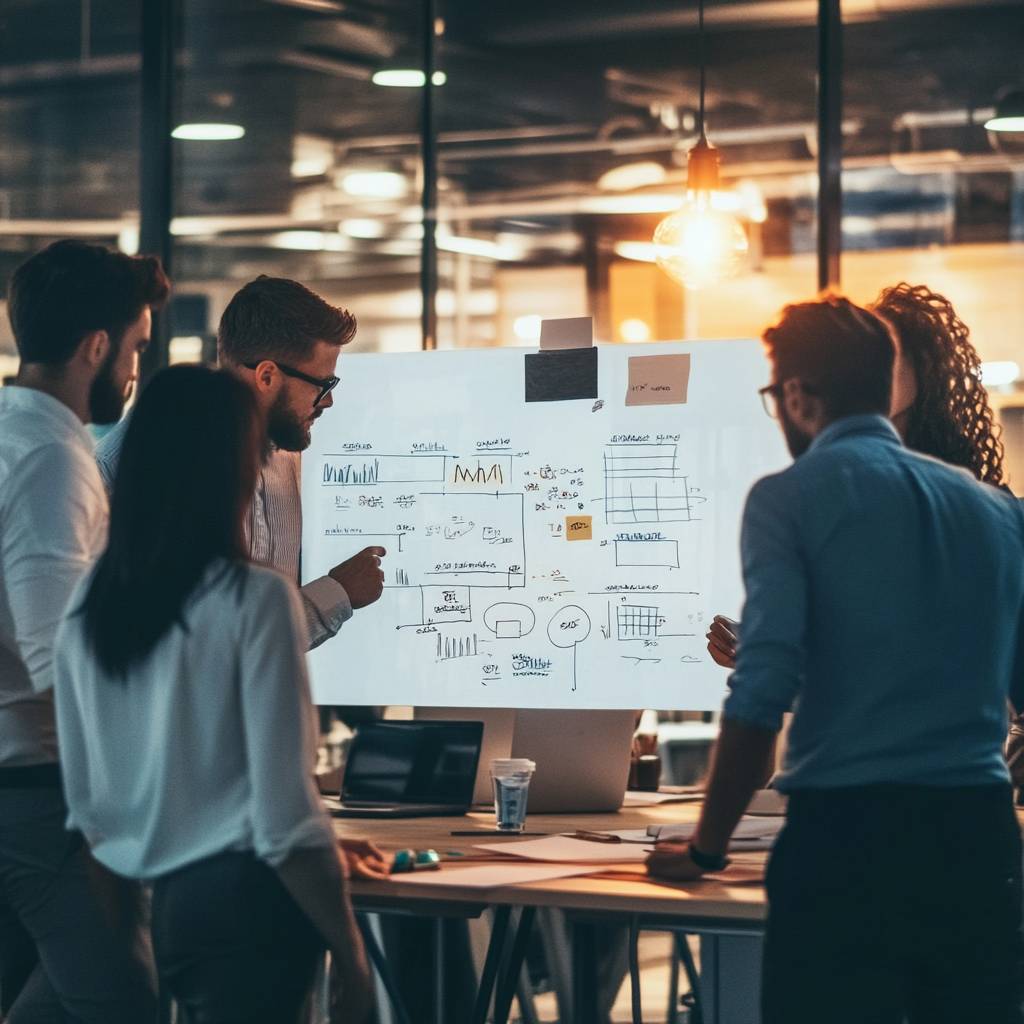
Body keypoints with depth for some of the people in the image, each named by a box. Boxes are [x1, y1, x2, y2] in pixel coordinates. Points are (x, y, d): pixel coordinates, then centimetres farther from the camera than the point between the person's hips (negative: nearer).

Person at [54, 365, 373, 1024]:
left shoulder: (89, 605, 5)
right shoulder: (254, 600, -13)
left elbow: (82, 800, 12)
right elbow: (285, 816, -15)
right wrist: (351, 955, -7)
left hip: (157, 907, 6)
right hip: (247, 898, -6)